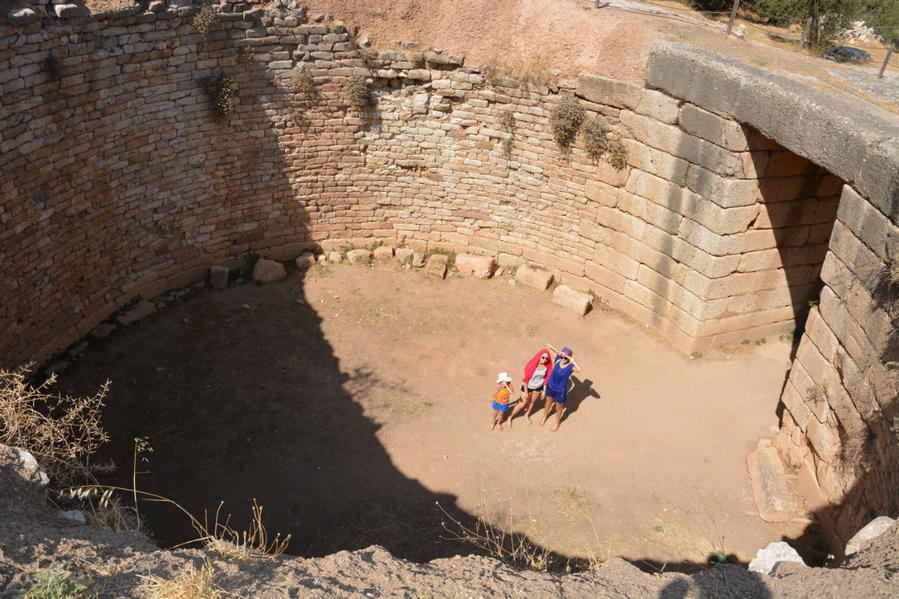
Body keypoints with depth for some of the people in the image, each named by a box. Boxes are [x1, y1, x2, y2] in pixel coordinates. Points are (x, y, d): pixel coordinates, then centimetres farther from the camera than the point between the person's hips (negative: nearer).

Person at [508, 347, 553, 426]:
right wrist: (526, 392, -15)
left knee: (532, 401, 25)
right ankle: (510, 417, 30)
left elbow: (546, 378, -2)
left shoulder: (547, 366, -17)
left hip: (538, 387, 4)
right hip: (528, 386, -4)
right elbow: (526, 378, -19)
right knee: (522, 404, 7)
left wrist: (544, 391, 4)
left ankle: (527, 415, 54)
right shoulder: (532, 365, -29)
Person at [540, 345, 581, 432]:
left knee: (558, 408, 20)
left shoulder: (571, 366, -29)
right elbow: (549, 346, -10)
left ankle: (557, 423, 49)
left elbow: (579, 370, -53)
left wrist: (572, 360, -46)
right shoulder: (557, 360, -20)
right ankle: (545, 417, 58)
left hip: (560, 391, -3)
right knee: (548, 403, 28)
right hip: (550, 386, 3)